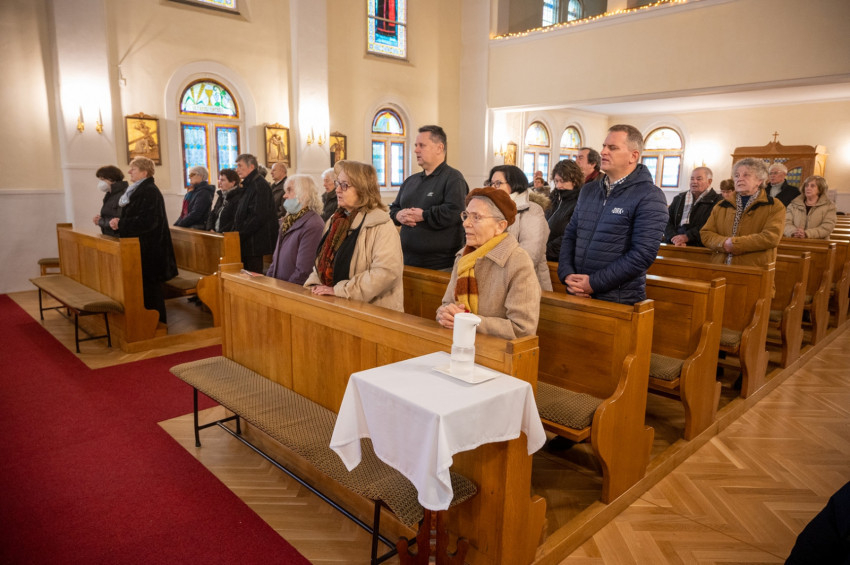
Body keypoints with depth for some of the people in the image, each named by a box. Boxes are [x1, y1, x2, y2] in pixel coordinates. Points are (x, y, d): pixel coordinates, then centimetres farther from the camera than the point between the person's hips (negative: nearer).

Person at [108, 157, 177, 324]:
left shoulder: (150, 192, -16)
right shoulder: (137, 190, 14)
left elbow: (146, 222, -24)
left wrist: (120, 224, -16)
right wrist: (117, 222, 1)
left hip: (149, 250, -10)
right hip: (141, 248, 10)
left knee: (150, 287, -2)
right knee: (147, 287, 13)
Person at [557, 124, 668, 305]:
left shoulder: (650, 197, -9)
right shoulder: (588, 190, 11)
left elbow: (643, 254, -17)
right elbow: (570, 235, 11)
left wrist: (594, 283, -18)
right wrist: (567, 274, -5)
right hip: (577, 293, 6)